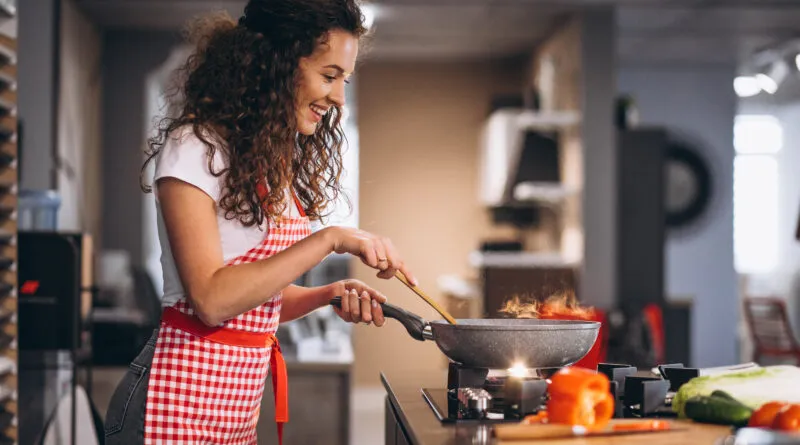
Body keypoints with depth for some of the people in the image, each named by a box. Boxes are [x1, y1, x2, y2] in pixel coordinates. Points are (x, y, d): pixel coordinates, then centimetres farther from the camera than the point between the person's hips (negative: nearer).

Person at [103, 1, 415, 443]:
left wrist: (329, 294, -3)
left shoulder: (282, 162, 11)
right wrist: (331, 240, -22)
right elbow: (211, 299, -22)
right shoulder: (195, 146, -14)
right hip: (180, 405, -8)